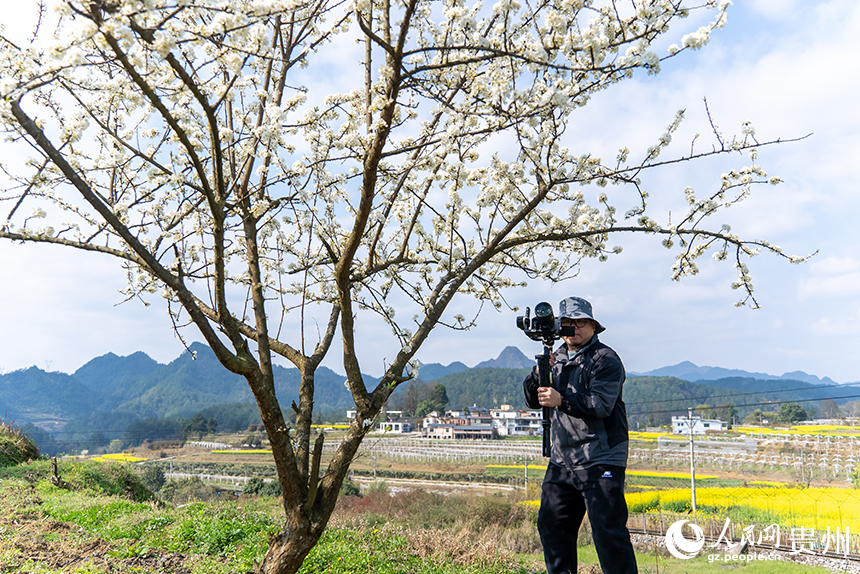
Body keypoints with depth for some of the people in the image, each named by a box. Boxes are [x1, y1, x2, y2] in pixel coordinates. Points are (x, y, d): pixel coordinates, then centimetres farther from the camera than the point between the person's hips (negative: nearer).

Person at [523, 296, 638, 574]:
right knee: (551, 523, 10)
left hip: (601, 460, -7)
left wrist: (562, 401, -28)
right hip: (562, 461, 7)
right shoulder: (557, 358, 14)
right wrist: (539, 374, -10)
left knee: (607, 528, -8)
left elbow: (601, 405, -19)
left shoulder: (605, 359, -7)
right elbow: (532, 400, 9)